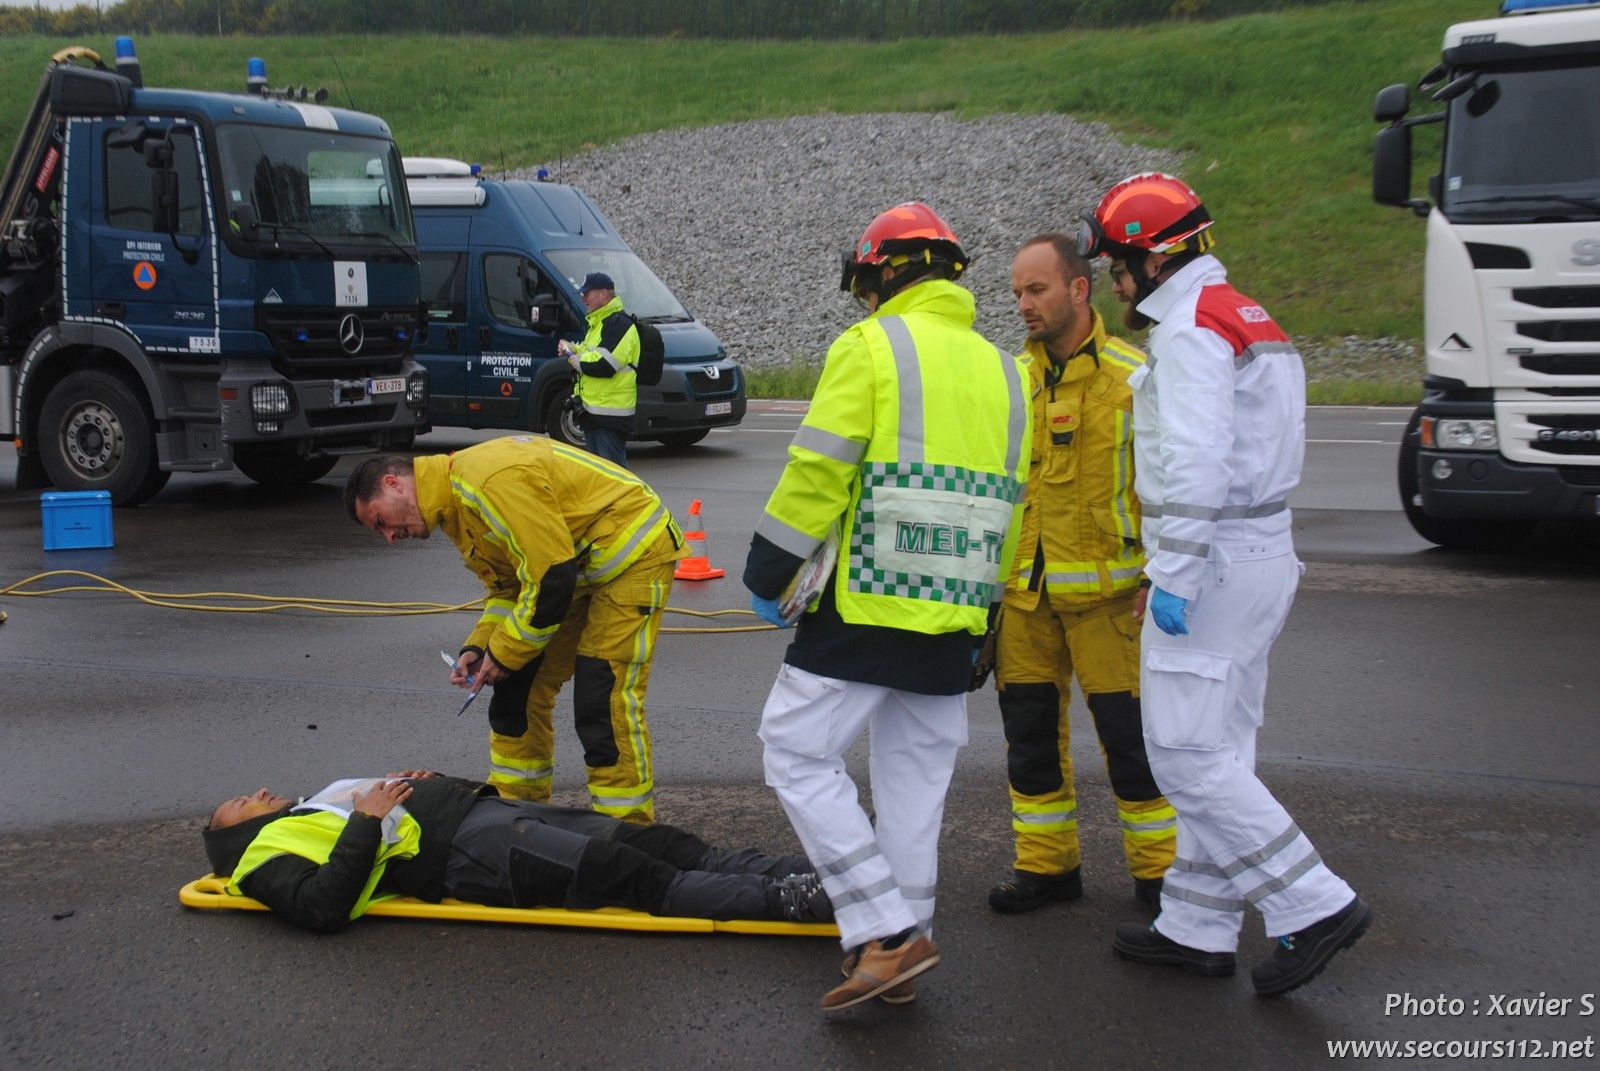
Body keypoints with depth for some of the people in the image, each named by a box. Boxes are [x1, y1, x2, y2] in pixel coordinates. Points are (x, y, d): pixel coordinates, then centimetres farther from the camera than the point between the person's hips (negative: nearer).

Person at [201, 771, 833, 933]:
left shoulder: (326, 801, 33)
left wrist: (422, 784, 12)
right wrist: (369, 823, -10)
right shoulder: (266, 854, 10)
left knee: (666, 848, -10)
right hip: (470, 853, -8)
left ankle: (815, 878, -18)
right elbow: (324, 908, -13)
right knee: (638, 876, -23)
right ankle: (793, 901, -31)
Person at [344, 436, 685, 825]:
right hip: (582, 567, 10)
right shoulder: (457, 503, 7)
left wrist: (505, 651, -16)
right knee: (520, 688, 11)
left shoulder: (491, 480, -26)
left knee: (604, 704, -14)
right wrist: (479, 648, -3)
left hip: (633, 553, -10)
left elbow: (552, 577, -27)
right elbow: (509, 587, 13)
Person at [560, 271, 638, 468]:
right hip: (593, 410, 11)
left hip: (611, 414, -11)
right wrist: (573, 349, 7)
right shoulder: (598, 323, 19)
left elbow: (604, 365, -26)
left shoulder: (618, 324, -16)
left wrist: (575, 360, -11)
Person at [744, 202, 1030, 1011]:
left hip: (864, 604, -7)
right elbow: (1009, 506, 17)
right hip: (950, 623, 7)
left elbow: (817, 473, -13)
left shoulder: (870, 347, -6)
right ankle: (901, 947, 20)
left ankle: (886, 934, -5)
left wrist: (767, 572, -4)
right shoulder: (1003, 371, 16)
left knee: (798, 753, 1)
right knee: (915, 776, 15)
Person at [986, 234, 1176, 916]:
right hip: (1023, 591, 5)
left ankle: (1157, 867, 15)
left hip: (1107, 589, -5)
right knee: (1031, 730, 10)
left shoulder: (1133, 375, -4)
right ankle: (1047, 863, 23)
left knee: (1129, 733, 0)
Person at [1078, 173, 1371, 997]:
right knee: (1219, 750, 13)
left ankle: (1314, 908, -5)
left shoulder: (1192, 328, -15)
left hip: (1215, 563, -11)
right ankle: (1198, 928, 20)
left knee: (1185, 754, -7)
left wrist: (1173, 576, -23)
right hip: (1259, 555, 11)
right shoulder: (1246, 320, 18)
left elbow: (1197, 461, -25)